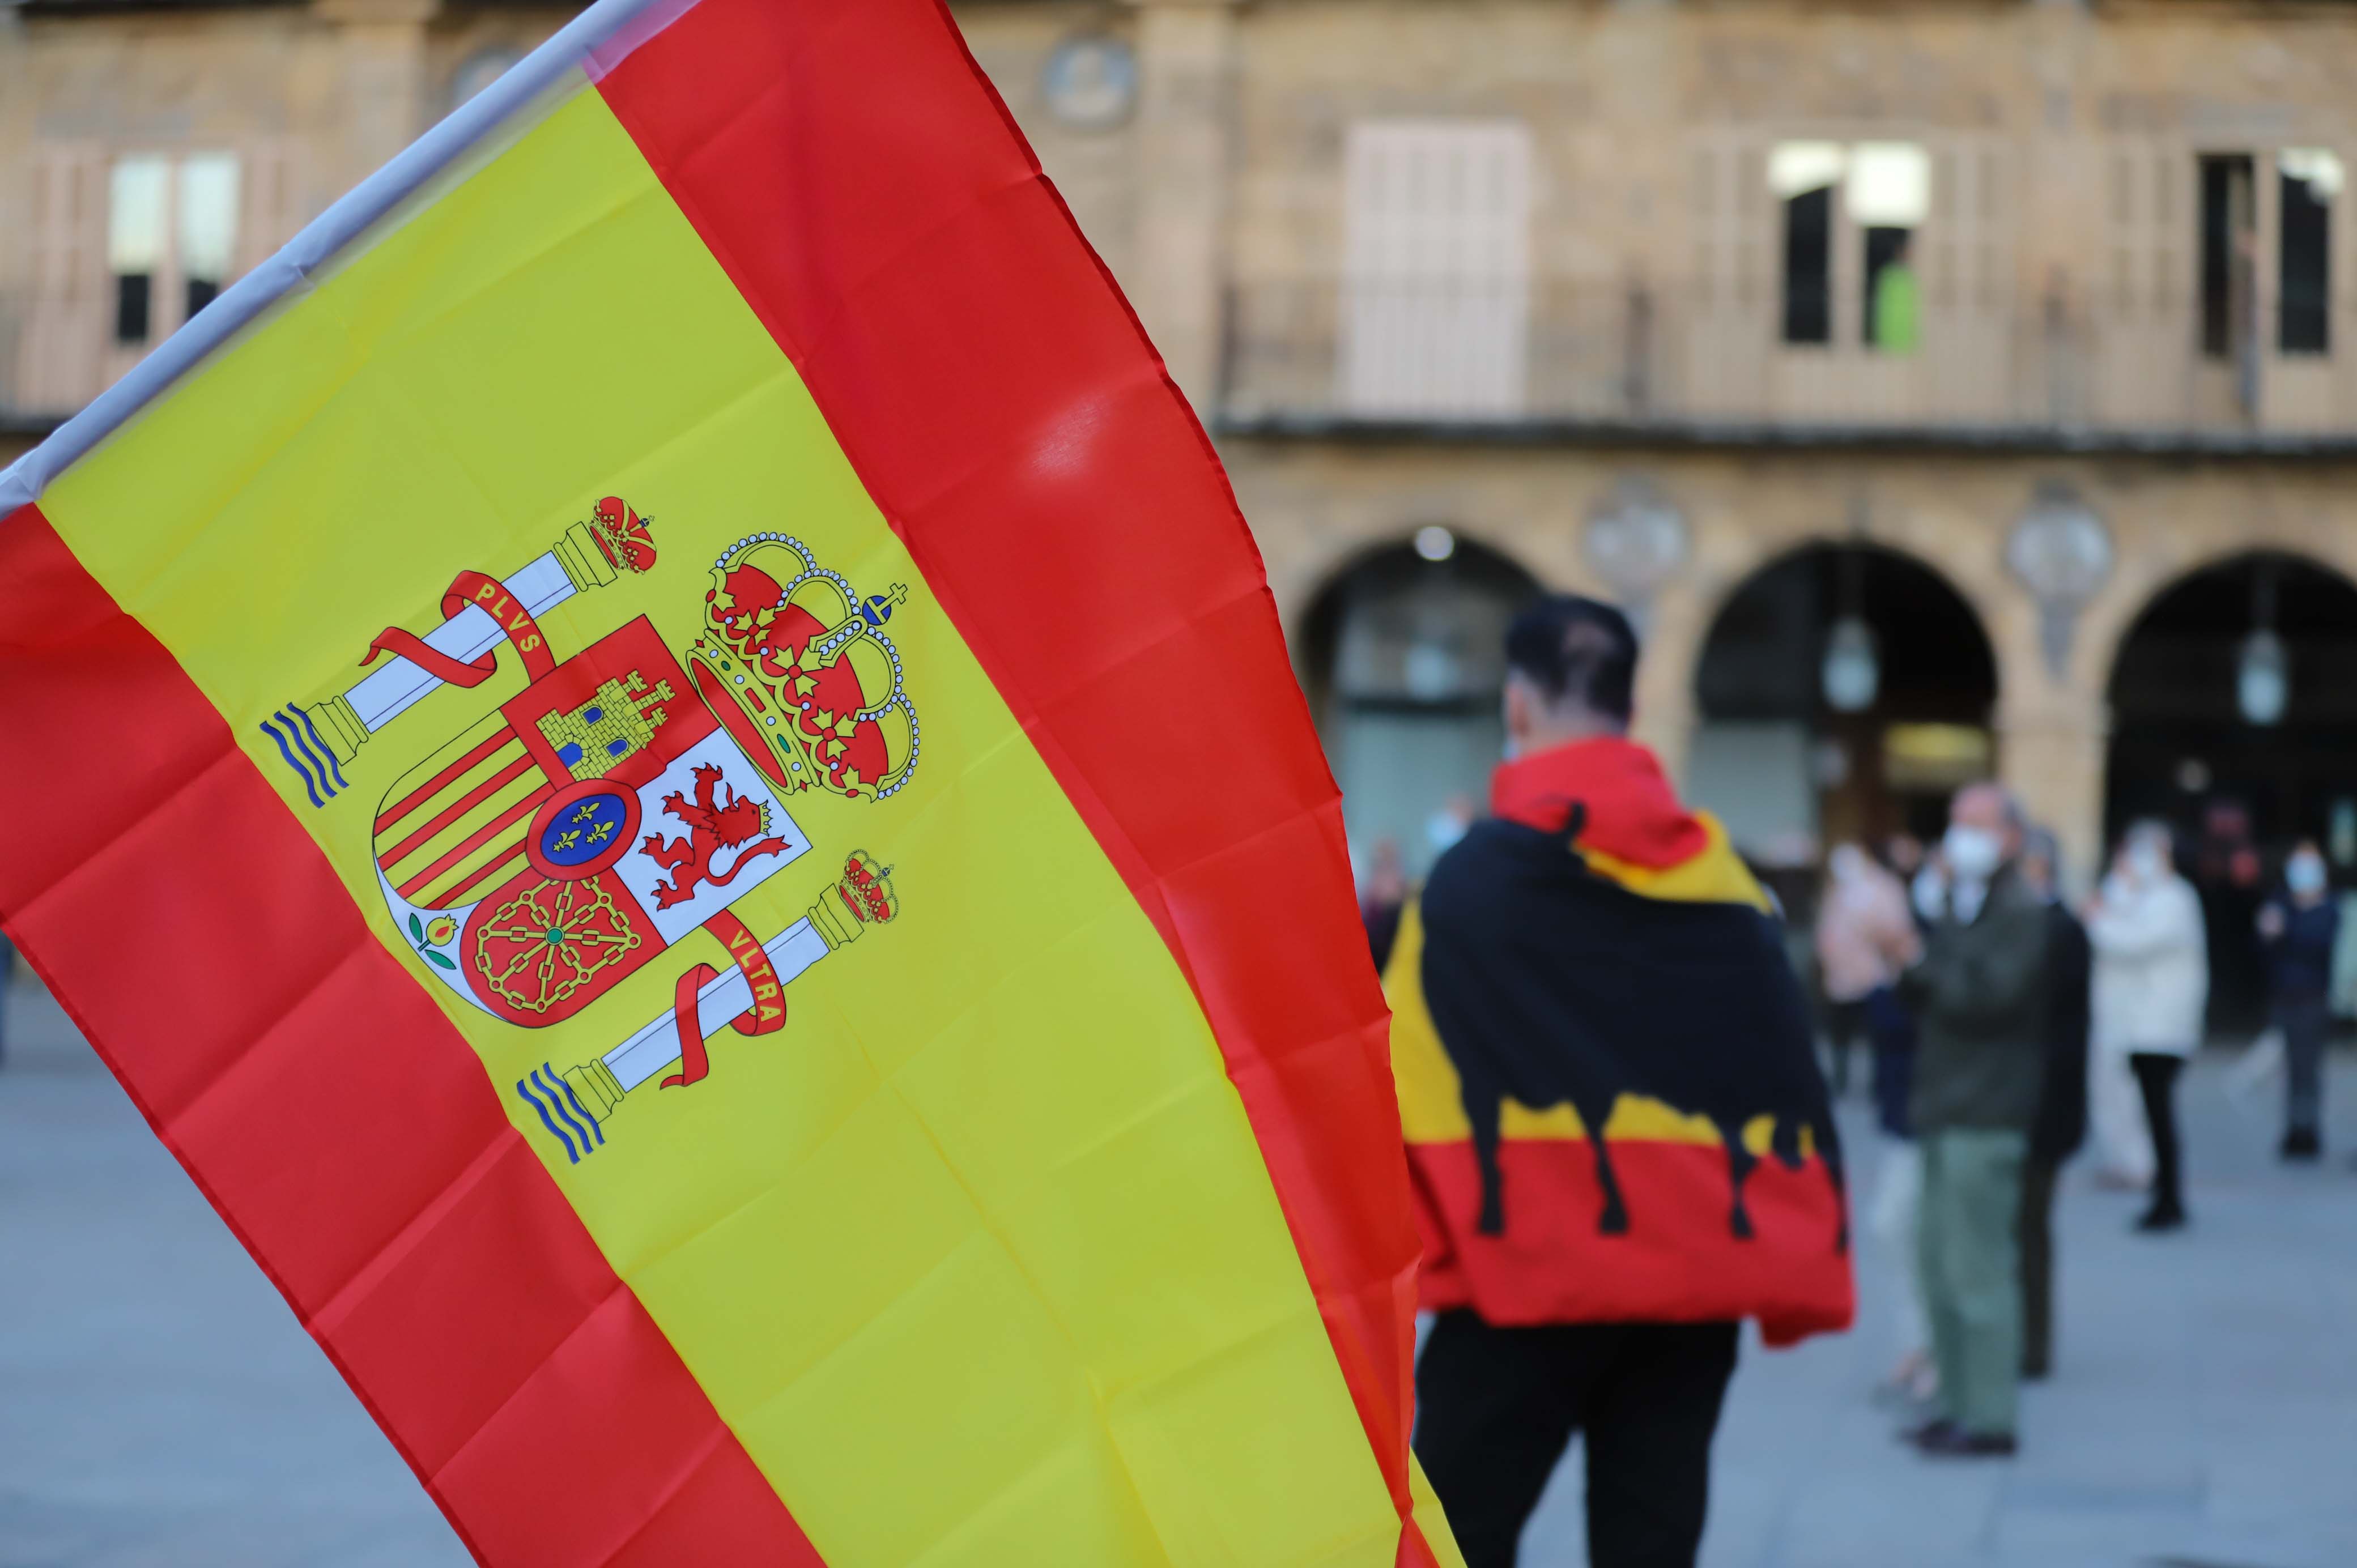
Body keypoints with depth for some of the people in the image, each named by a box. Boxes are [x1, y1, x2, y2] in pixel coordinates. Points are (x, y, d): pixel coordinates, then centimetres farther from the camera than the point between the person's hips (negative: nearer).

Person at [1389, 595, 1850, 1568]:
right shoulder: (1725, 883, 5)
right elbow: (1790, 1080, 5)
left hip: (1525, 1276, -4)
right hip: (1695, 1280, 4)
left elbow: (1413, 1087, -10)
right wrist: (1794, 1274, 13)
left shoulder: (1473, 878, -7)